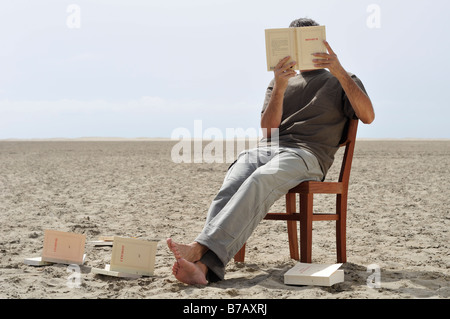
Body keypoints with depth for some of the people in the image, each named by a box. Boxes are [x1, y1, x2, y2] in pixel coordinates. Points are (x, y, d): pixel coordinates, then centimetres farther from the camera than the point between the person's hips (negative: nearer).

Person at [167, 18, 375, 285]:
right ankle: (203, 267, -51)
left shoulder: (340, 82, 22)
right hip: (266, 150, 3)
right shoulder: (280, 82, 32)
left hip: (307, 154, -3)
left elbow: (368, 116, 1)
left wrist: (340, 72, -7)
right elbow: (268, 131, 15)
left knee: (260, 181, -37)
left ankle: (200, 249, -53)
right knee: (231, 185, -32)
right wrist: (279, 88, 0)